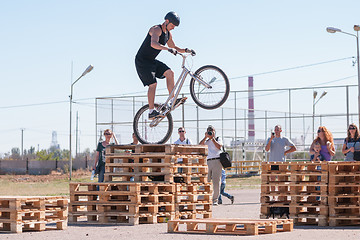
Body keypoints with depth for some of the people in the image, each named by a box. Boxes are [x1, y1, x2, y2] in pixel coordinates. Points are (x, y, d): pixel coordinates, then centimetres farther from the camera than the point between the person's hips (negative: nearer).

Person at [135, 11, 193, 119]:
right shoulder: (156, 29, -20)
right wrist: (168, 49, -50)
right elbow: (153, 44, -39)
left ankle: (172, 100, -8)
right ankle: (151, 111, -12)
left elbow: (174, 48, 19)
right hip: (142, 61, -8)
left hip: (151, 61, 8)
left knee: (169, 73, -9)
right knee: (153, 84, -15)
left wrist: (185, 50, 0)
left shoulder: (168, 34, 9)